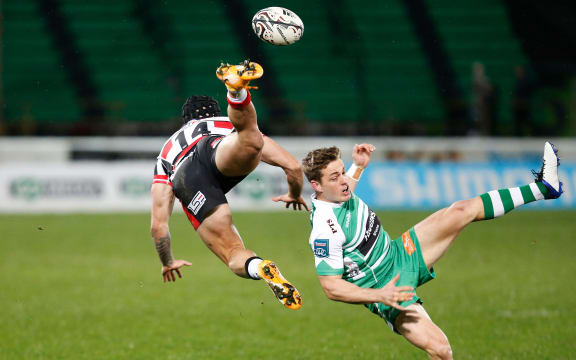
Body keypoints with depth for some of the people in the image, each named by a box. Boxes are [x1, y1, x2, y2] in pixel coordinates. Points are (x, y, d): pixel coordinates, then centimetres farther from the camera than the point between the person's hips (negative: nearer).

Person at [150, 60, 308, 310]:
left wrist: (168, 263, 60)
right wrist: (295, 195, 60)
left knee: (233, 254, 0)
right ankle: (237, 91, -58)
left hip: (186, 182, 1)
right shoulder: (228, 124, 44)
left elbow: (158, 225, 43)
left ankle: (259, 268, -32)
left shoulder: (168, 150, 47)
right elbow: (293, 167, 38)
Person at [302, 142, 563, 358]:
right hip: (384, 288, -8)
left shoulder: (337, 192, -4)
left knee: (461, 211, -1)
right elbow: (330, 286, -26)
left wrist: (358, 165, 11)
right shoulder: (324, 229, -30)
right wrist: (379, 295, -32)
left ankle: (542, 187, 7)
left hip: (400, 252, 8)